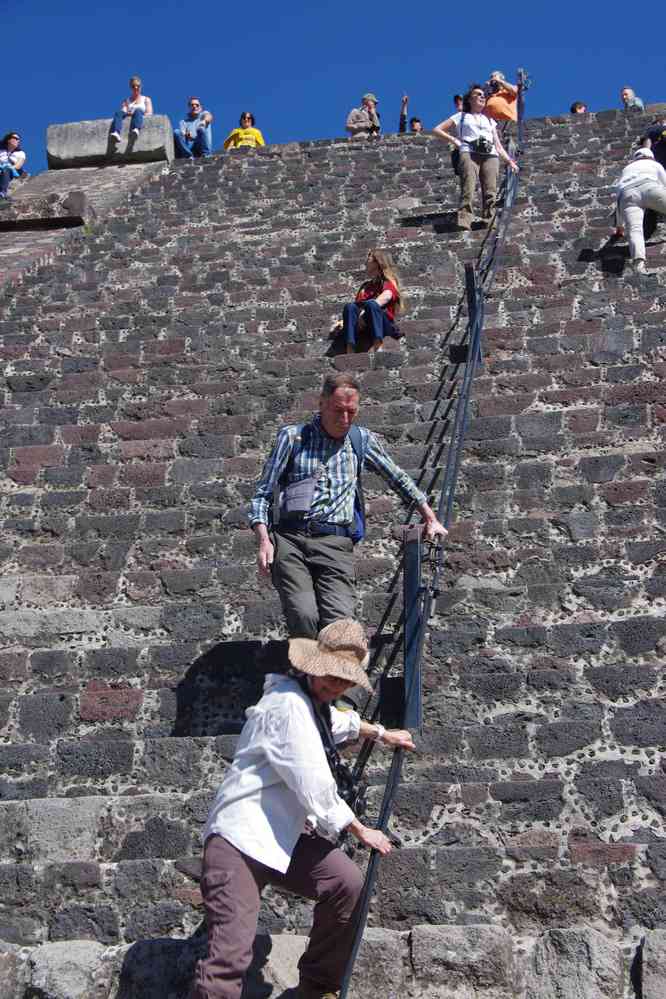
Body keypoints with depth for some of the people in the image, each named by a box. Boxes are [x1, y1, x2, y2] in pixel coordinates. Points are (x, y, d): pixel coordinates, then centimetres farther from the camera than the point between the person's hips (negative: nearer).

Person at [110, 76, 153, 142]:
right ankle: (116, 133, -59)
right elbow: (123, 112, 9)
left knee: (138, 111, -35)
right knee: (118, 113, -30)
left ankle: (135, 130, -68)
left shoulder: (146, 99, 25)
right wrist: (128, 114, -16)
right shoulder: (126, 101, 28)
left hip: (143, 121, -2)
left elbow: (149, 114, 8)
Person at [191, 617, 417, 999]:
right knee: (231, 953, -20)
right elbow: (317, 790, -20)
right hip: (239, 838, -9)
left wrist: (382, 734, 48)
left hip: (282, 835, 9)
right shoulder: (288, 703, -19)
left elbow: (336, 721, 41)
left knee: (348, 882, -4)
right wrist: (361, 831, -6)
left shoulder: (314, 697, 12)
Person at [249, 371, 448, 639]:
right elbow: (263, 493, 9)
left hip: (336, 543, 2)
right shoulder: (292, 437, 11)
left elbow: (398, 479, 31)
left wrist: (430, 518, 30)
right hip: (289, 539, -1)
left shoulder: (361, 440, 18)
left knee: (340, 620, -22)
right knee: (303, 618, -24)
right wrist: (264, 541, -5)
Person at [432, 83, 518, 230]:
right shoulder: (461, 116, 26)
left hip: (490, 155, 4)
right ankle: (464, 222, -40)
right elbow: (437, 130, 21)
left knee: (490, 192, -19)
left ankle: (489, 221, -29)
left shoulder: (489, 120, 35)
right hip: (469, 153, -4)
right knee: (468, 189, -26)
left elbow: (498, 146, 30)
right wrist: (453, 140, 8)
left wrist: (509, 161, 16)